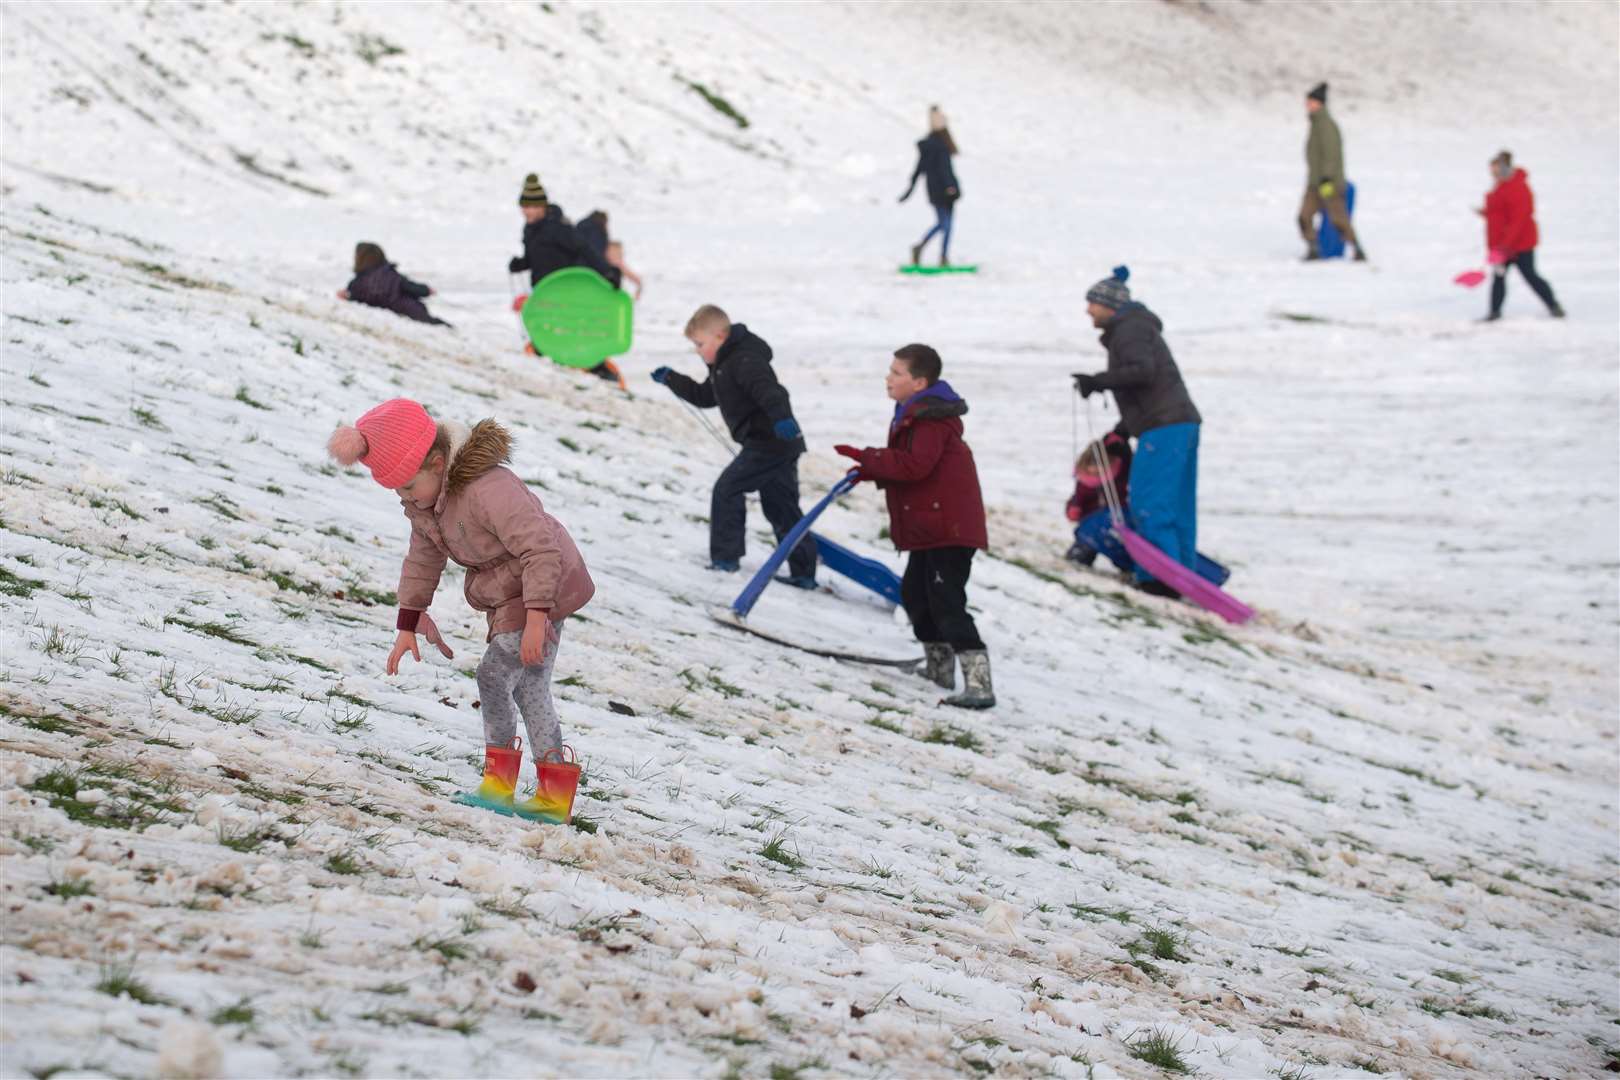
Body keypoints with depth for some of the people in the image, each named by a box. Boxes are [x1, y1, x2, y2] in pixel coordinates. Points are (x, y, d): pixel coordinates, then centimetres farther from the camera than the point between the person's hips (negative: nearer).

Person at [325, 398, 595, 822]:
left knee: (495, 673, -16)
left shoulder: (487, 489, -33)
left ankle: (499, 783, -7)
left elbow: (541, 549, -33)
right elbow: (423, 560, 9)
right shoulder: (423, 500, -4)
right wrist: (407, 625, 9)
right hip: (509, 595, 10)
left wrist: (536, 616, -37)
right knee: (529, 688, 11)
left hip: (544, 586, -10)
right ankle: (553, 798, 17)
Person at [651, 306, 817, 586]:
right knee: (782, 509, 12)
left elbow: (768, 389, -33)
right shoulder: (724, 366, 19)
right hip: (780, 446, 11)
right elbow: (704, 396, 32)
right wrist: (671, 379, 28)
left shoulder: (744, 361, -15)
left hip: (768, 443, -11)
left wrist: (781, 417, -49)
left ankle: (725, 558, 0)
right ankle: (803, 572, 14)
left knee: (726, 490, -3)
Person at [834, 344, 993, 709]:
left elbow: (916, 464, -29)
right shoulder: (914, 413, 16)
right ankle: (939, 667, 37)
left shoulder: (932, 419, -18)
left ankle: (979, 683, -21)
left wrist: (867, 458, -22)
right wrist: (873, 470, 5)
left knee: (947, 603, -16)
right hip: (928, 526, 11)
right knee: (915, 594, 23)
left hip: (948, 526, -11)